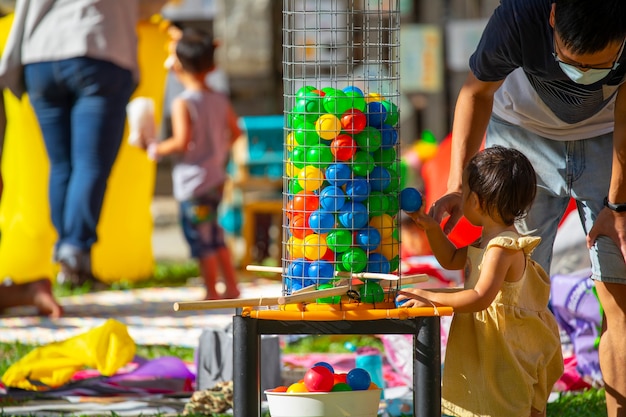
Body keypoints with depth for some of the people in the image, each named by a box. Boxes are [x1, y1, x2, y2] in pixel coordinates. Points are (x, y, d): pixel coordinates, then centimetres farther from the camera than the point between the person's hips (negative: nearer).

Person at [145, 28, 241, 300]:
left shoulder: (183, 104, -16)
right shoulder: (221, 101, 5)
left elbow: (182, 142, -23)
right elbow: (236, 133, 13)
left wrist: (156, 150, -9)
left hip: (193, 182, -7)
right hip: (216, 179, 7)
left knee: (201, 240, 0)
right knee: (214, 236, 20)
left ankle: (212, 292, 3)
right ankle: (231, 286, 23)